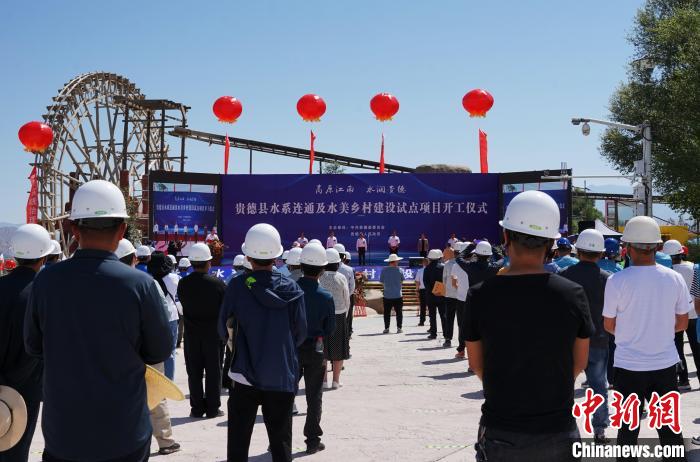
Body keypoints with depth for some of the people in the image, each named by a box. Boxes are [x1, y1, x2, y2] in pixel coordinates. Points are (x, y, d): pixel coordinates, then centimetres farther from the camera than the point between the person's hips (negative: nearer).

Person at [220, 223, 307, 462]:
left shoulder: (238, 286, -11)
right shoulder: (292, 289, -5)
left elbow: (223, 330, -2)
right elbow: (300, 334, 0)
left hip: (246, 376, -2)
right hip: (283, 377, 2)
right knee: (281, 442, 13)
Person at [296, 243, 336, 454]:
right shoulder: (326, 297, -13)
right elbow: (330, 329, -4)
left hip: (291, 348, 1)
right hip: (315, 349, -1)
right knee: (314, 396, 10)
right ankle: (312, 440, 15)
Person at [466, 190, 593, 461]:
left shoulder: (480, 296, -11)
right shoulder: (572, 294, -8)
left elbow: (477, 365, 1)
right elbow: (579, 363, 4)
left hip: (500, 436, -1)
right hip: (557, 432, 1)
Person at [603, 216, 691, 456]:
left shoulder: (617, 281, -14)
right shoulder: (675, 278, -4)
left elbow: (609, 325, -3)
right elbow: (682, 324, 4)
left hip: (629, 366, -2)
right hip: (665, 364, 2)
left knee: (628, 427, 12)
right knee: (669, 427, 15)